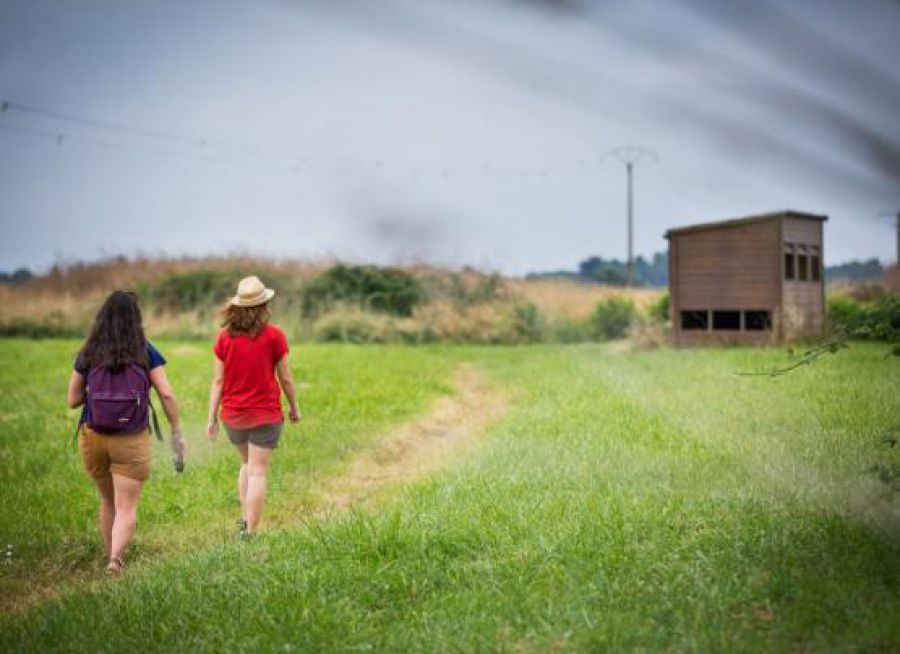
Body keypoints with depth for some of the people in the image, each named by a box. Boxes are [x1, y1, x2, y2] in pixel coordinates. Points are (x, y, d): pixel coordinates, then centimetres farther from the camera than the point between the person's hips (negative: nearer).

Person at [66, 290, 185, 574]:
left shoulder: (88, 354, -1)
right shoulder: (145, 352, -5)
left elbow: (72, 400, 3)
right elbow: (166, 394, -9)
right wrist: (177, 433, -1)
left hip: (93, 438, 3)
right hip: (132, 441, -2)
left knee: (108, 502, 23)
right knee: (127, 509, 0)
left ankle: (111, 557, 33)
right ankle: (116, 558, -23)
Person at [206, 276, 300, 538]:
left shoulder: (225, 337, -3)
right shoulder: (274, 336, -9)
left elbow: (218, 380, -2)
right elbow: (285, 378, -3)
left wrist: (212, 417, 3)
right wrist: (294, 407, 12)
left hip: (233, 415, 3)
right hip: (265, 414, -3)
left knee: (247, 464, 24)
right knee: (258, 472, 2)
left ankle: (244, 520, 18)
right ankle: (249, 533, 0)